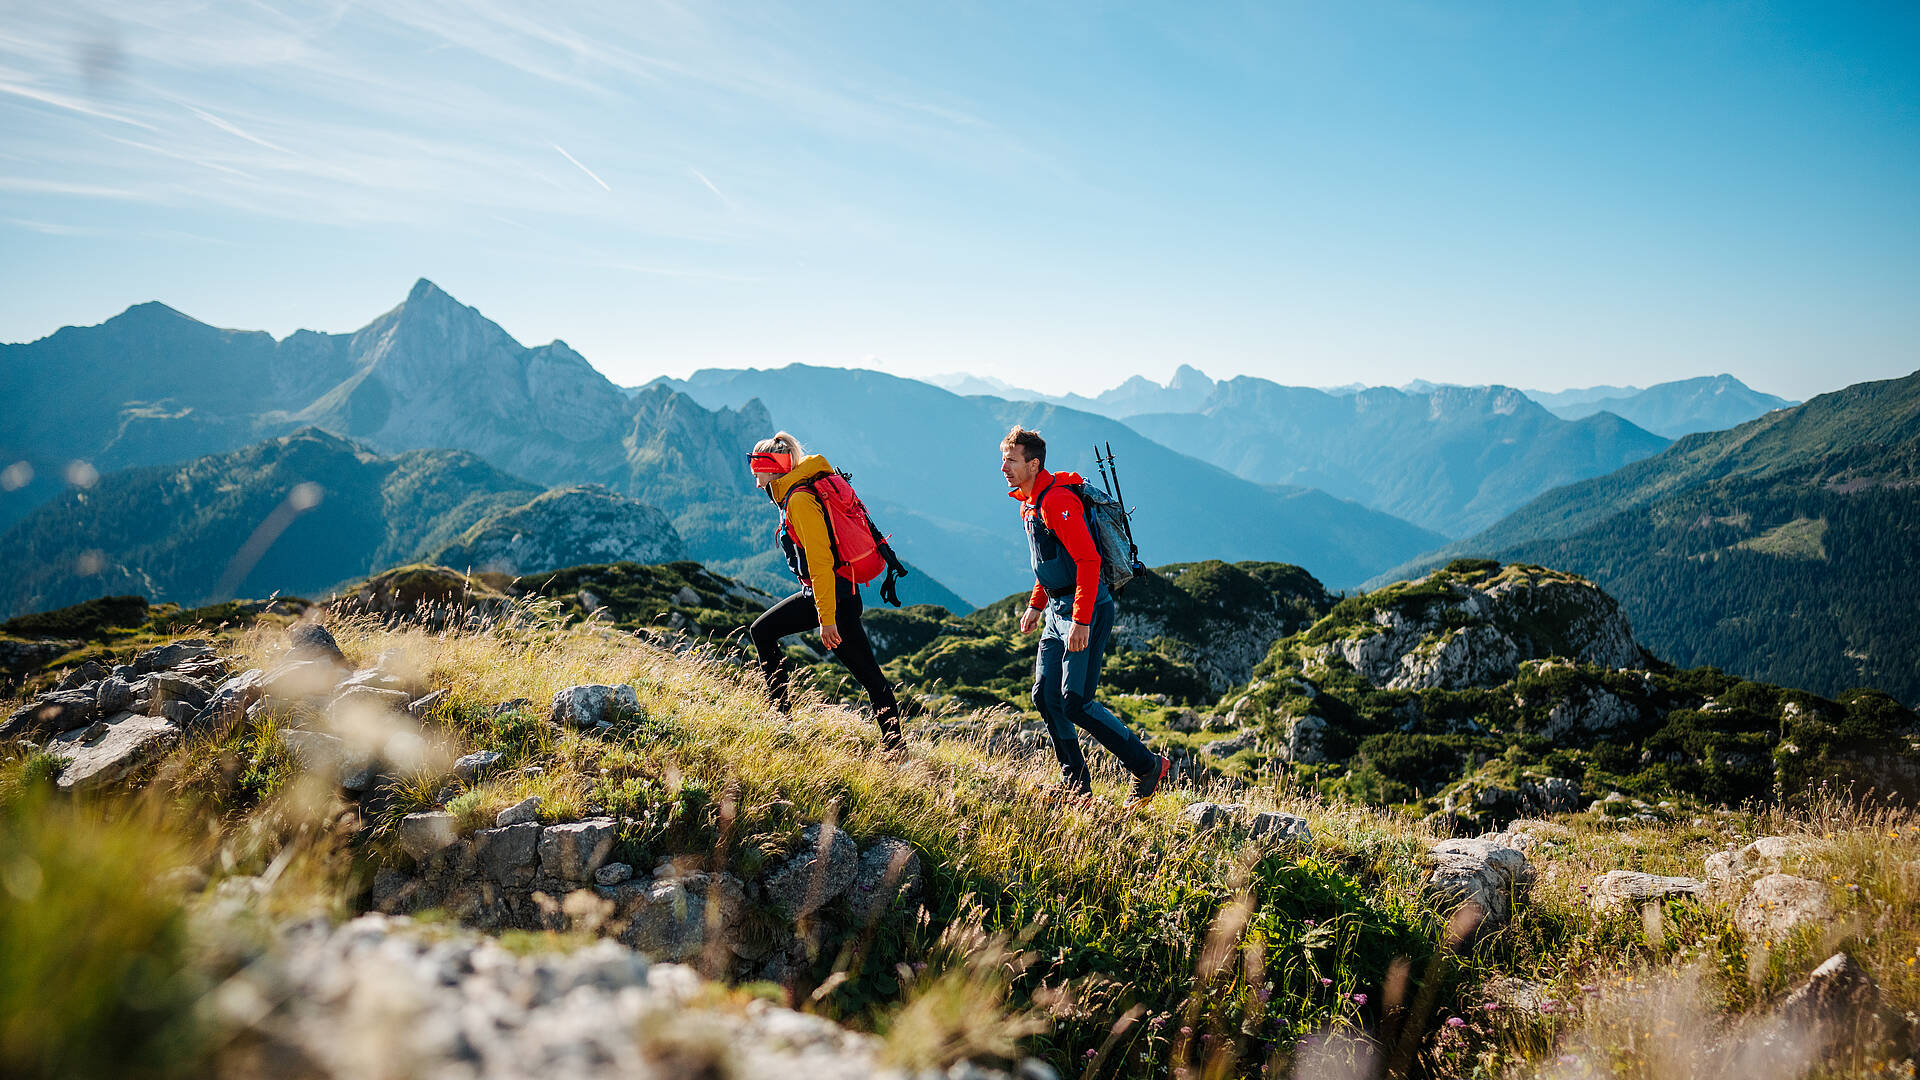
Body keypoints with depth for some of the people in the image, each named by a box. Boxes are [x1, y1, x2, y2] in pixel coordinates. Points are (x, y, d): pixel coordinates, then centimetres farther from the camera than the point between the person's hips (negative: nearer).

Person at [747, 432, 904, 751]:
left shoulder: (799, 500, -17)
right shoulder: (795, 494, 13)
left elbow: (821, 562, -23)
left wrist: (827, 619, -23)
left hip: (835, 597, -11)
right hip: (818, 593, 11)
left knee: (868, 673, -6)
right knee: (761, 631, 16)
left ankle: (893, 742, -1)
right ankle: (779, 711, 20)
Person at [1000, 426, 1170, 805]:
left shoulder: (1057, 501, -18)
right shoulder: (1030, 503, 14)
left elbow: (1088, 560, -24)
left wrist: (1082, 621, -27)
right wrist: (1036, 605, 24)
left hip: (1087, 610, -10)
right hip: (1058, 610, 10)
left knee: (1075, 703, -12)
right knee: (1045, 696, 7)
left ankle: (1149, 767, 2)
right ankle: (1075, 784, 17)